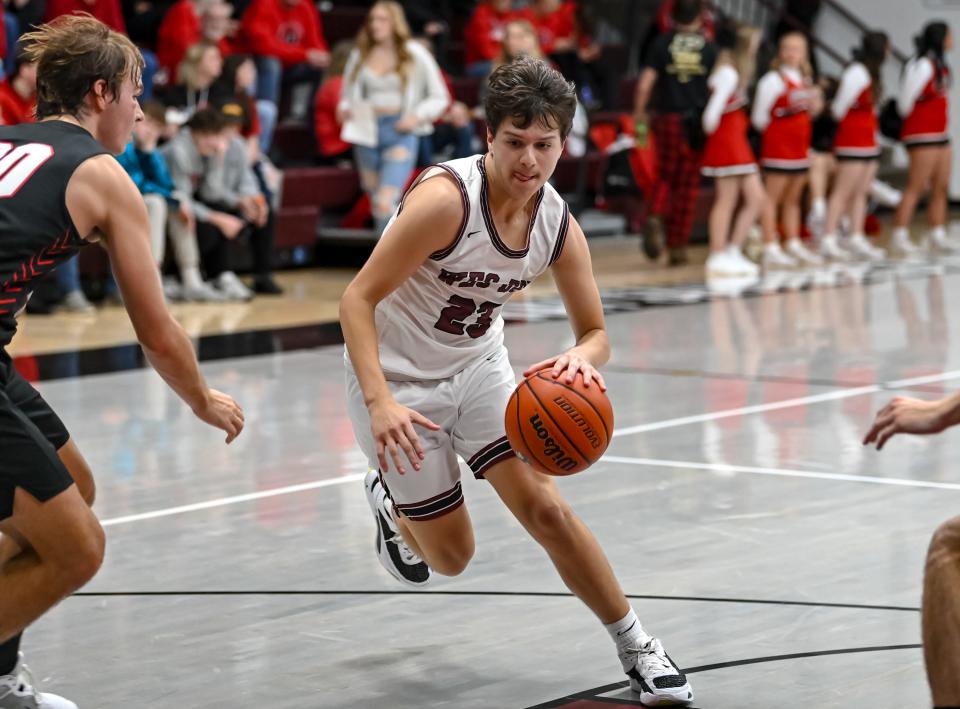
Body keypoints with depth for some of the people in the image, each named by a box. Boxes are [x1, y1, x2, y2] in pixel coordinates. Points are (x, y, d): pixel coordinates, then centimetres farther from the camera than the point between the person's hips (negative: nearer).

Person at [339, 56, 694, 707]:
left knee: (546, 509, -11)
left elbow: (596, 332, 0)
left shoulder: (558, 227, -11)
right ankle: (391, 500, 42)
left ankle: (637, 649, 3)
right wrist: (379, 403, -40)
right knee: (451, 557, 6)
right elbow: (357, 300, -28)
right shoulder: (446, 198, -30)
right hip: (398, 378, -4)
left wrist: (583, 359, -26)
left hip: (479, 367, 4)